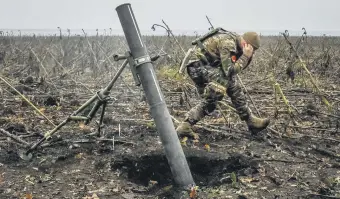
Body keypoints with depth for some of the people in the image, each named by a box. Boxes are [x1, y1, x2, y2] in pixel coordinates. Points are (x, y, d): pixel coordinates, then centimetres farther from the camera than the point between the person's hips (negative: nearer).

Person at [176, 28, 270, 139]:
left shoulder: (236, 43, 7)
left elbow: (239, 67, 11)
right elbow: (230, 70, -26)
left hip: (207, 66, 10)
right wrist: (245, 56, -20)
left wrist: (248, 56, -4)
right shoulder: (228, 43, -22)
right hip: (198, 64, -10)